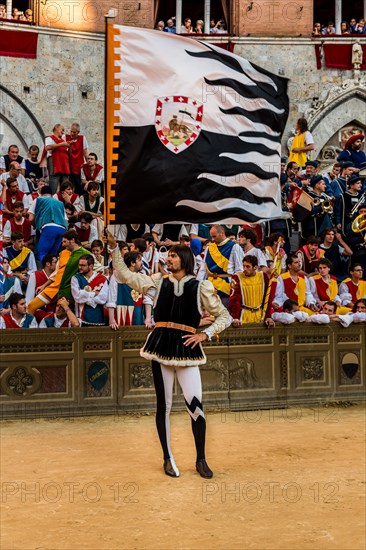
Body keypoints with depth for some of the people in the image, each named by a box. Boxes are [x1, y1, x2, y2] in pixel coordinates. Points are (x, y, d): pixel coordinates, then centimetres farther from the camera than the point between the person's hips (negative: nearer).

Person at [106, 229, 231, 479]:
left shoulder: (201, 287, 2)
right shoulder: (158, 283, 9)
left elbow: (225, 316, 7)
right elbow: (125, 274, 9)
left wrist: (205, 334, -7)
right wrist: (113, 246, 3)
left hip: (187, 348, -2)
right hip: (161, 345, 2)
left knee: (196, 405, -7)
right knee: (164, 405, 6)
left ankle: (201, 460, 11)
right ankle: (168, 458, 20)